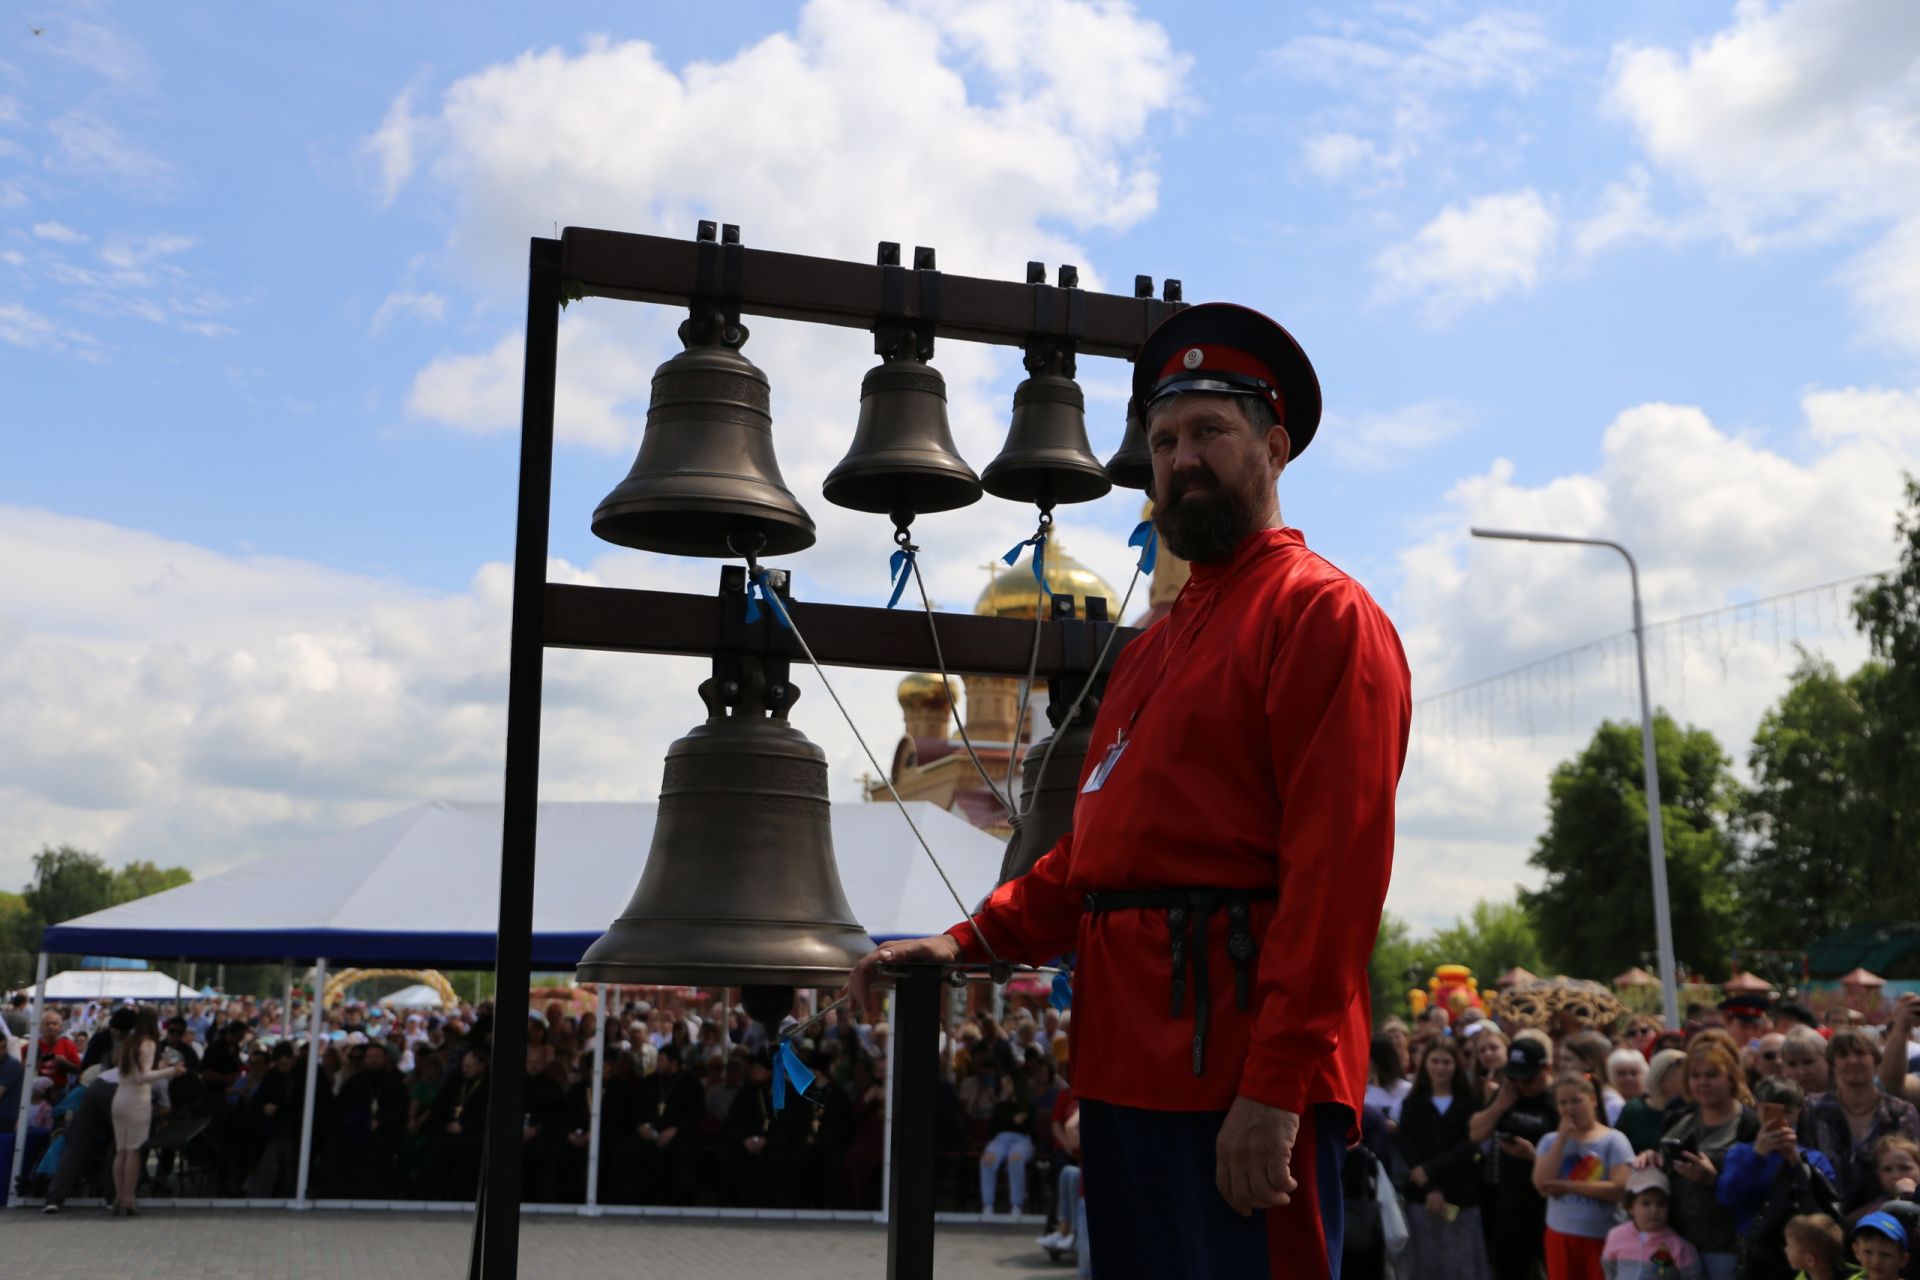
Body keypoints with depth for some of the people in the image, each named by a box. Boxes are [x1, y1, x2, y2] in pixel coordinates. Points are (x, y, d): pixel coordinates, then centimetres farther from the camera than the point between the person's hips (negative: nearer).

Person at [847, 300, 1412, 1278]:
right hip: (1128, 1066, 8)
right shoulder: (1154, 646, 20)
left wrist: (1276, 1087, -21)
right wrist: (966, 943, 8)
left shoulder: (1323, 613, -6)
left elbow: (1337, 865, -16)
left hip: (1244, 1074, -8)